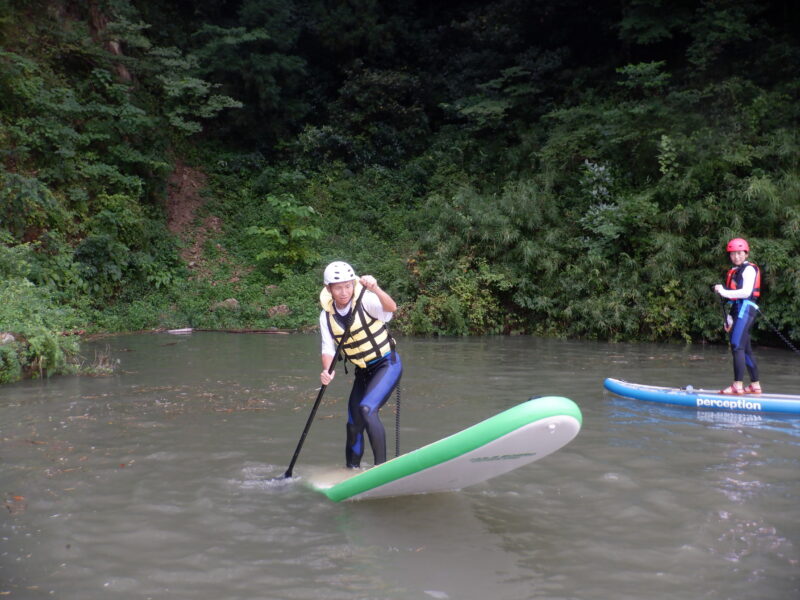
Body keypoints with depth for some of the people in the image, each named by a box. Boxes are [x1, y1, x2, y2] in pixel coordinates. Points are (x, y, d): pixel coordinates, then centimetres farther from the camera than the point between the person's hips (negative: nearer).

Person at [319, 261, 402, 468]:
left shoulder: (365, 301, -18)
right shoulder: (326, 316, -3)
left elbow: (391, 308, -36)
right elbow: (328, 350, -5)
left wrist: (375, 289, -55)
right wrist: (327, 371, -25)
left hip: (388, 364, -6)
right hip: (363, 373, 6)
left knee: (367, 409, -26)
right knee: (354, 425, 10)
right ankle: (352, 470, 30)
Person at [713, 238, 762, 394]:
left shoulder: (749, 269, -3)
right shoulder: (734, 271, 23)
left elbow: (746, 292, -16)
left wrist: (723, 291, -14)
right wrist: (730, 318, 18)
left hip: (746, 309, -9)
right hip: (738, 310, 9)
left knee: (737, 346, -18)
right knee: (745, 349, 11)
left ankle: (738, 385, -22)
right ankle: (755, 385, 16)